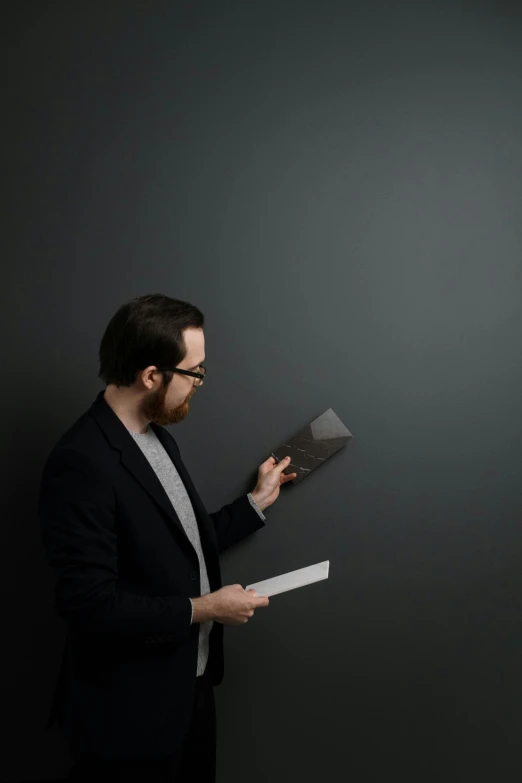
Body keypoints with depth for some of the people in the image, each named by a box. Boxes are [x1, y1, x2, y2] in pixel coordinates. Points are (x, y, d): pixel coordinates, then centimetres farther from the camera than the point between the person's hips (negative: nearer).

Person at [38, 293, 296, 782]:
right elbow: (90, 604, -26)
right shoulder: (82, 463, -24)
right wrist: (202, 609, -19)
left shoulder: (157, 438, 5)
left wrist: (258, 501, 16)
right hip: (129, 710, -8)